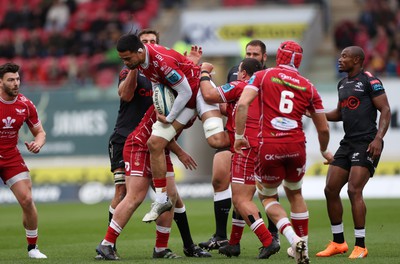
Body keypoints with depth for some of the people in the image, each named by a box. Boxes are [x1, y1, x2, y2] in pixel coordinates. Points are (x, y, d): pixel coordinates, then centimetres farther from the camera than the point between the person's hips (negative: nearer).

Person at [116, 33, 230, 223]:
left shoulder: (163, 60, -32)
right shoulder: (139, 60, -7)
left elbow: (185, 92, -23)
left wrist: (169, 118, -13)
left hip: (199, 88, -8)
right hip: (182, 98, 8)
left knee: (216, 140, -29)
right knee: (154, 143, -2)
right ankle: (162, 199, 4)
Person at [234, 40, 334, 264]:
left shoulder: (263, 76, 5)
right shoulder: (308, 87, 10)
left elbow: (242, 104, -10)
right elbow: (324, 129, 13)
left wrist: (239, 135, -1)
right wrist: (324, 151, 32)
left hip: (269, 146, -2)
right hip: (296, 145, 2)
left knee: (268, 196, 16)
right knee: (295, 194, 25)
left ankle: (293, 239, -7)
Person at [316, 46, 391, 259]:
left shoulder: (370, 81, -8)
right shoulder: (343, 84, 17)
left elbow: (385, 110, -11)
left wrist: (378, 138, -22)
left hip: (366, 143, -9)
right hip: (347, 143, 9)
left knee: (354, 190, -16)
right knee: (330, 189, 4)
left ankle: (360, 246, -10)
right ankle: (338, 243, 15)